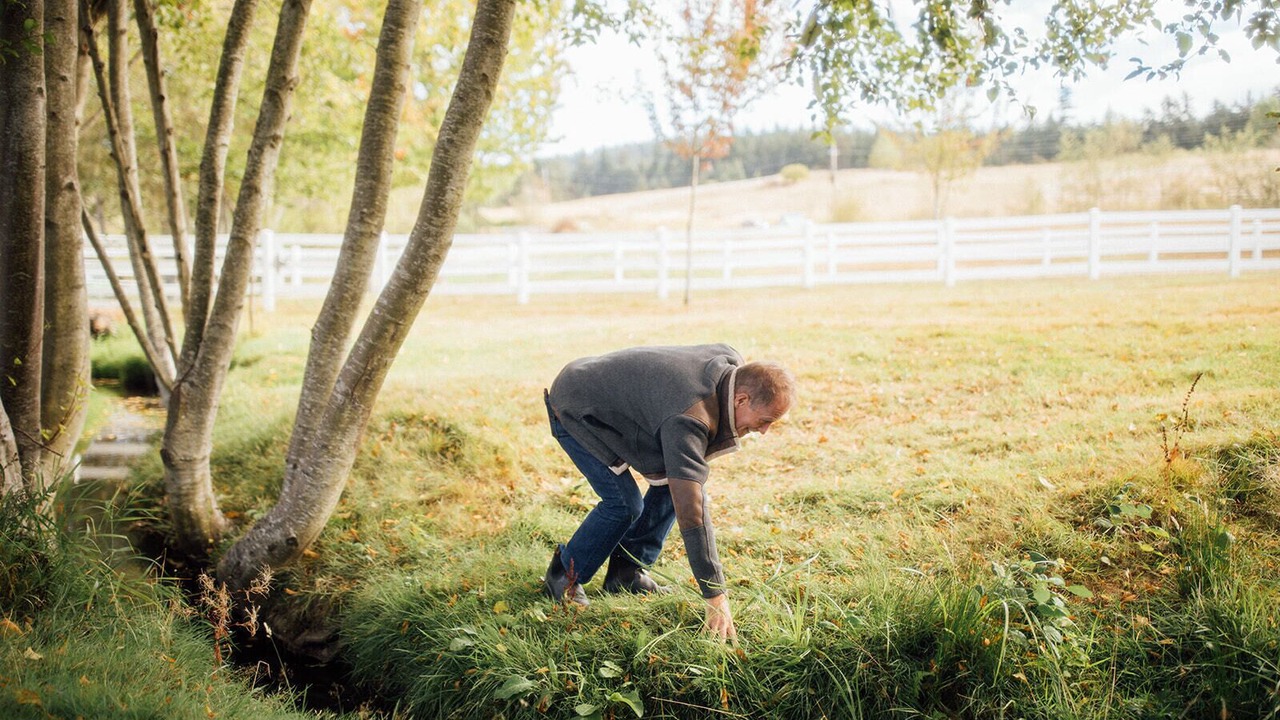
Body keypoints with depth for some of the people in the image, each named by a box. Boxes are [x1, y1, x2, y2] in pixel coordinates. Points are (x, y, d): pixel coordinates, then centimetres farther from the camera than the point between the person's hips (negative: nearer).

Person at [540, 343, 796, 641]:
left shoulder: (731, 362, -14)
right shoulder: (689, 418, -39)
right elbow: (691, 511, -41)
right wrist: (715, 596, -40)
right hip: (574, 411, -9)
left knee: (671, 482, 0)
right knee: (625, 504, -18)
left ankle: (625, 571, 11)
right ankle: (563, 576, 3)